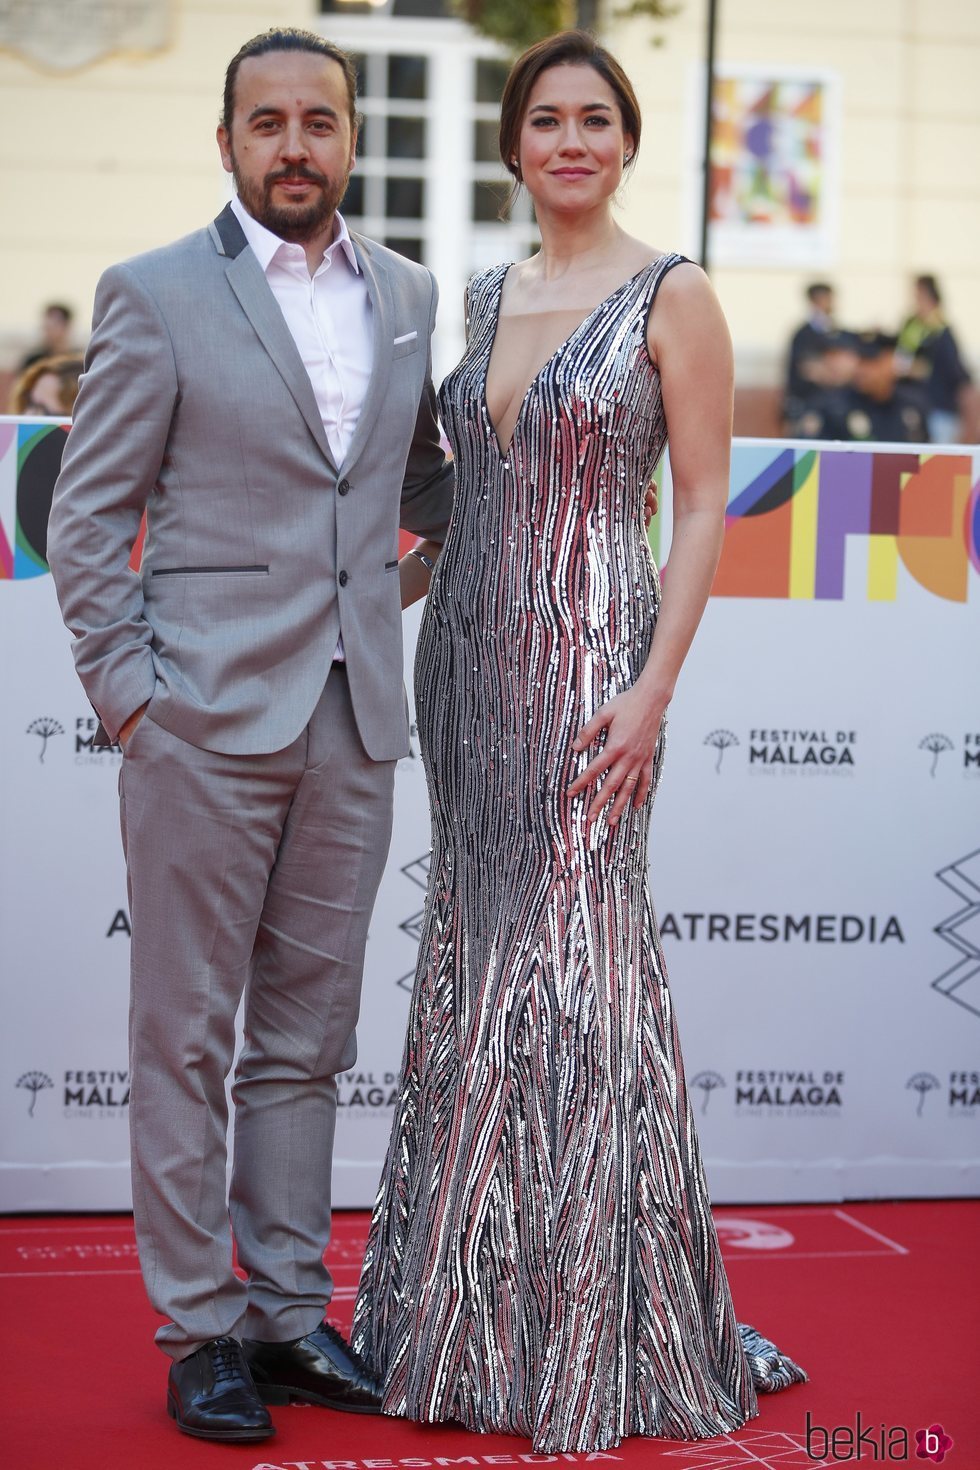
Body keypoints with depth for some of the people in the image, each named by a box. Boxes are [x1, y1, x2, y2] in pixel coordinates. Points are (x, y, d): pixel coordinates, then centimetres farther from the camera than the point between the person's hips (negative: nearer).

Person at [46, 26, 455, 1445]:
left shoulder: (406, 293, 12)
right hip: (205, 724, -4)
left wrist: (416, 565, 8)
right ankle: (200, 1328, 11)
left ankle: (290, 1310, 20)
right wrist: (124, 688, -8)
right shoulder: (155, 293, -2)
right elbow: (86, 510, -2)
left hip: (352, 723, 5)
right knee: (186, 1037, 2)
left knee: (308, 1037, 11)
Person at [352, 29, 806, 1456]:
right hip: (469, 649, 6)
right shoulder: (489, 294, 12)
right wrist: (422, 583, 11)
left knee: (577, 956, -5)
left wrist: (654, 685, -15)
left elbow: (705, 506, -8)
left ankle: (598, 1335, 8)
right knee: (475, 954, 9)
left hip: (589, 656, -6)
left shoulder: (673, 297, -5)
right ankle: (473, 1305, 20)